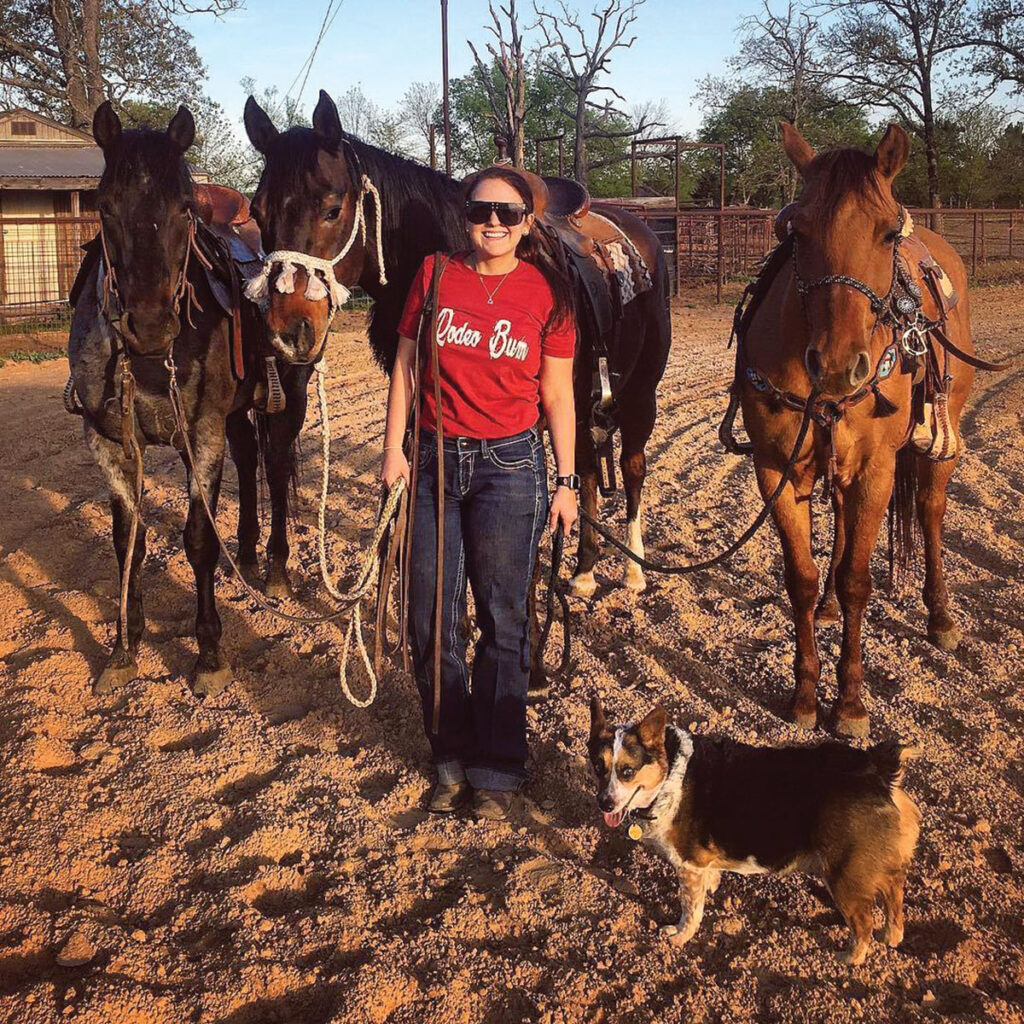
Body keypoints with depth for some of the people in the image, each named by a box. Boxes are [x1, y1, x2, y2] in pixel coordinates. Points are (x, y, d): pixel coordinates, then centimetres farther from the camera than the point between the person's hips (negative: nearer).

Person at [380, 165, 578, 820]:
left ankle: (497, 770, 19)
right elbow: (406, 365, 7)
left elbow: (558, 395, 1)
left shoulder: (546, 292, -2)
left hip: (511, 464, -2)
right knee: (432, 621, 7)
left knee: (503, 621, 4)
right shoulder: (435, 275, 3)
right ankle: (452, 759, 25)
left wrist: (566, 482, 0)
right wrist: (394, 448, 0)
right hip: (435, 462, 3)